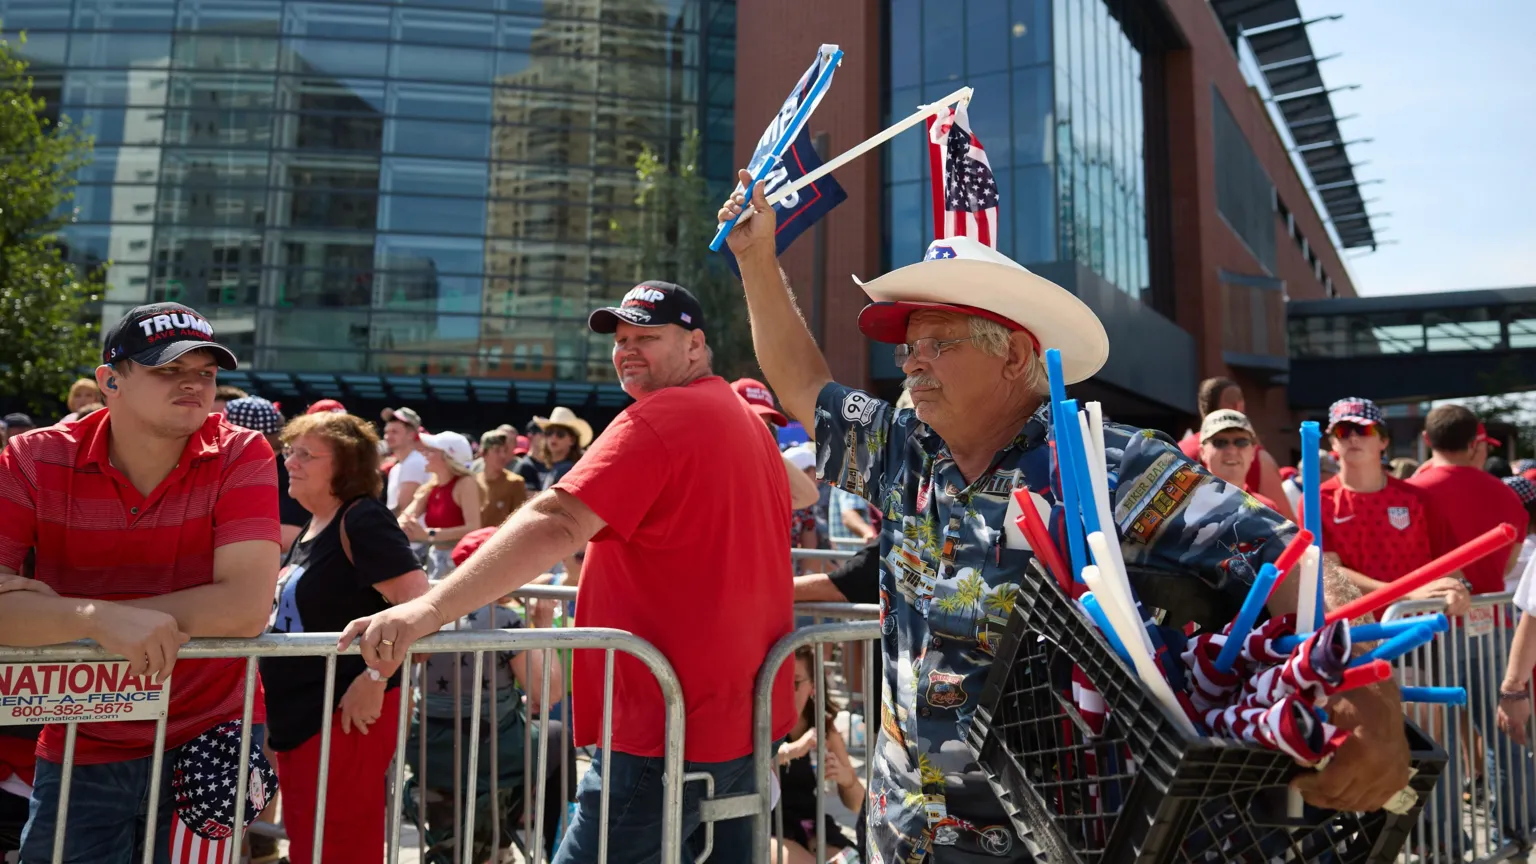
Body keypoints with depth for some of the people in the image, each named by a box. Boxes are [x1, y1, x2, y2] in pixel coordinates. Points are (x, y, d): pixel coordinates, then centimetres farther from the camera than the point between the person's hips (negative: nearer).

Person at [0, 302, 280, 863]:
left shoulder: (241, 456, -14)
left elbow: (247, 608, -24)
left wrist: (59, 609, -22)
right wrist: (100, 618, -34)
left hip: (209, 738, -1)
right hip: (79, 752, 2)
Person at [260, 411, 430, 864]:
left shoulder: (362, 520, -18)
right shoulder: (310, 528, 12)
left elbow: (420, 605, -27)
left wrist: (374, 678, -26)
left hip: (345, 715, -10)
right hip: (300, 715, 10)